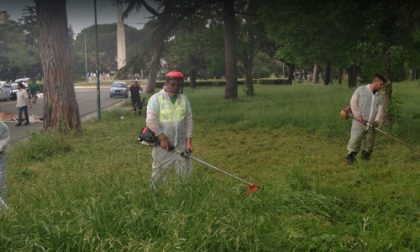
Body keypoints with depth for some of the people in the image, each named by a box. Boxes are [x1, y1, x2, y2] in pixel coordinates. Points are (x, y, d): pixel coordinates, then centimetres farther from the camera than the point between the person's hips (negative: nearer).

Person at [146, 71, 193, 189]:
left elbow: (188, 120, 6)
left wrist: (189, 141, -1)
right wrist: (162, 138, -18)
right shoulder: (156, 98, -8)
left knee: (185, 174, 9)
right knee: (158, 173, 8)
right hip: (162, 144, -3)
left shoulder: (184, 99, 5)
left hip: (181, 144, 4)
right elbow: (151, 120, -14)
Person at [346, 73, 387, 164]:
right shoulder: (361, 90, 1)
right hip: (359, 122, -4)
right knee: (355, 139, -10)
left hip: (371, 124, 4)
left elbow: (380, 109, 3)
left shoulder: (380, 96, 12)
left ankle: (366, 155, 28)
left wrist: (377, 120, -14)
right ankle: (351, 155, 1)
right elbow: (353, 102, -2)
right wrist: (357, 114, -13)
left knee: (369, 141, 10)